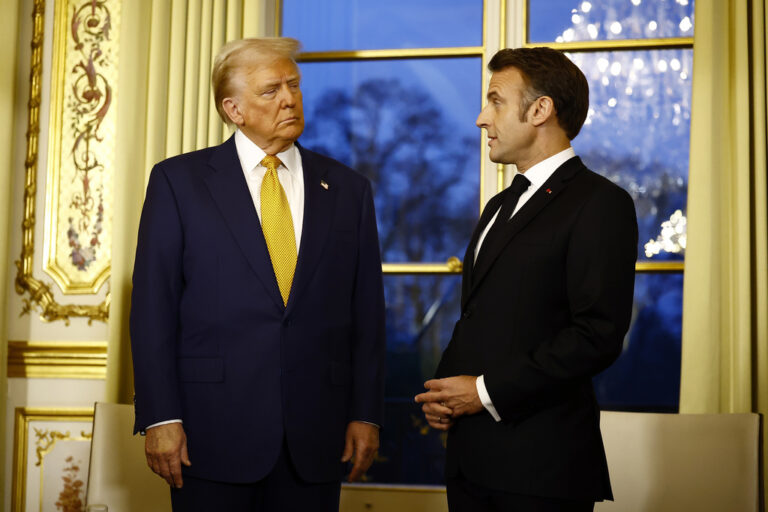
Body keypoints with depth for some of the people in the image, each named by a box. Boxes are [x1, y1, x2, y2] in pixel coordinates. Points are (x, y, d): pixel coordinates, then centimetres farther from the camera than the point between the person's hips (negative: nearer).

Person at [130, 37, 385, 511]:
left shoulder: (348, 189, 9)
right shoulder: (179, 180, 2)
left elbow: (367, 312, 8)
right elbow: (153, 306, -2)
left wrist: (366, 414, 3)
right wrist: (160, 418, -8)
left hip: (315, 436, 2)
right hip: (214, 430, -2)